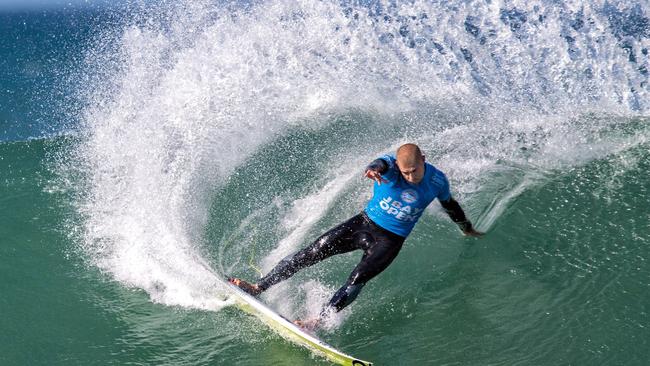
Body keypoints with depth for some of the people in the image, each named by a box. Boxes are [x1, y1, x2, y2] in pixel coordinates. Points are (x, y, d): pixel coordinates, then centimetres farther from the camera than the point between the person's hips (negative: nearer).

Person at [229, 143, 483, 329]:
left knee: (358, 278, -23)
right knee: (312, 253, -6)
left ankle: (318, 321, -19)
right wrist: (373, 169, -68)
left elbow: (450, 206, 12)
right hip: (363, 223, 0)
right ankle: (258, 288, 3)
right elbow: (381, 163, -43)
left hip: (389, 241, 0)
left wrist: (468, 230, 28)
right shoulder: (391, 165, -17)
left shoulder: (437, 181, -9)